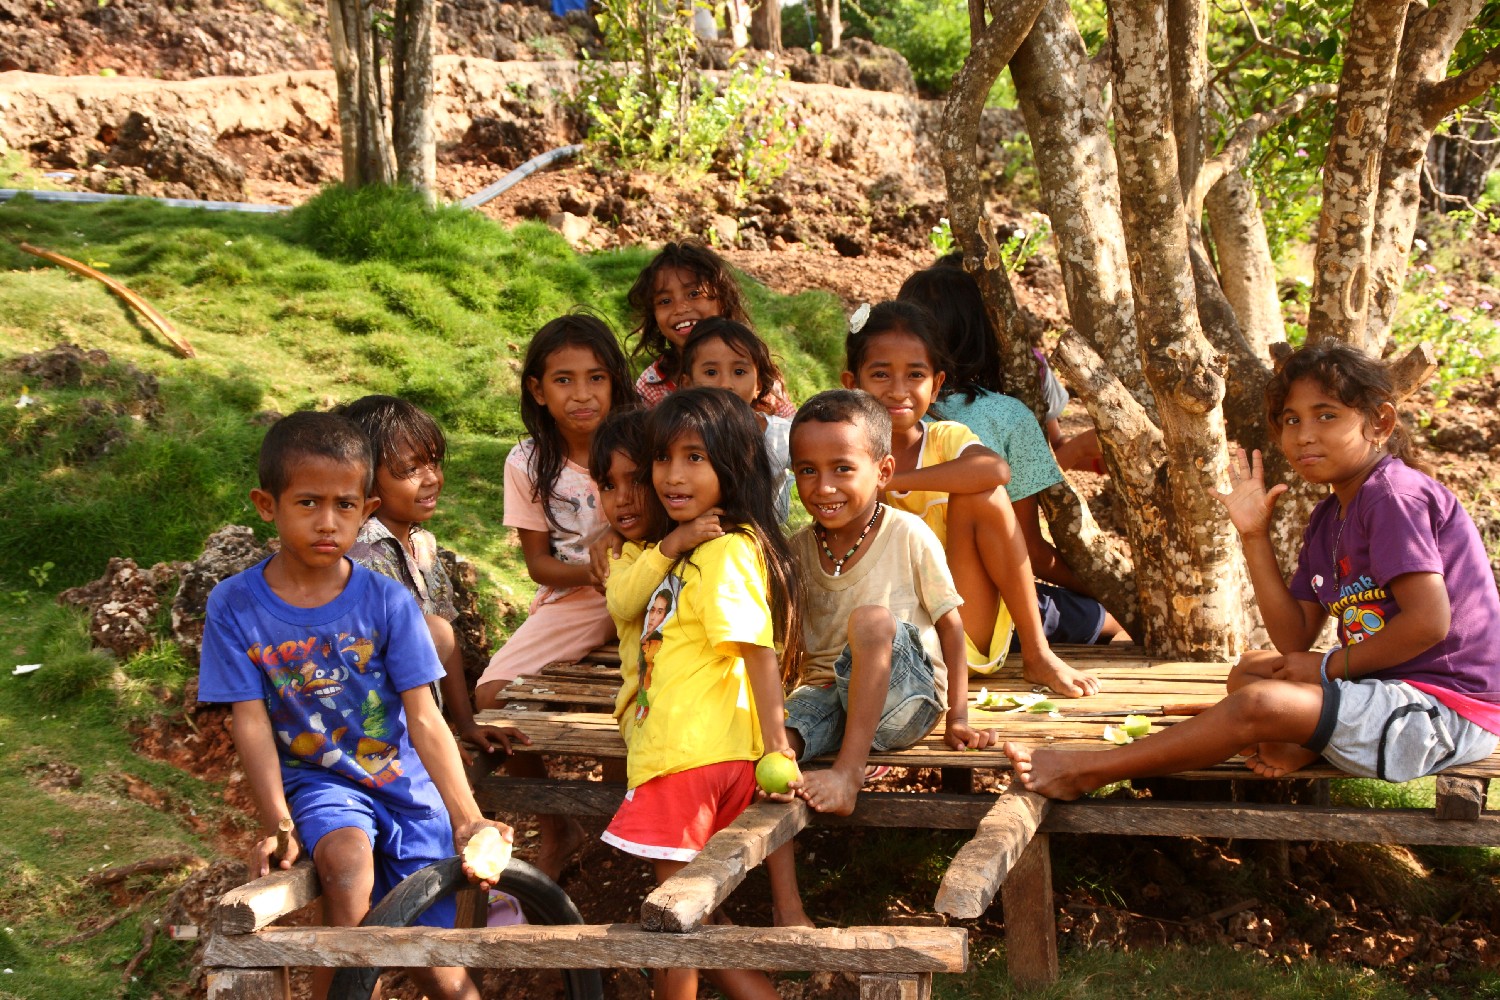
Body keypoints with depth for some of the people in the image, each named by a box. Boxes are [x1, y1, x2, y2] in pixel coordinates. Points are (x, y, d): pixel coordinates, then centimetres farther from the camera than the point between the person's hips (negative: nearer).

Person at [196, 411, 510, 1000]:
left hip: (403, 782, 1)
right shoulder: (235, 606, -8)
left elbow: (424, 720, -11)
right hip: (315, 780, -1)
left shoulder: (387, 602, -9)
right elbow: (251, 722, -8)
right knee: (347, 858, -35)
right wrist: (275, 823, -16)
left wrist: (467, 819, -18)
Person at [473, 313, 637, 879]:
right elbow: (538, 562, 1)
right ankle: (555, 830, 5)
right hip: (569, 598, 2)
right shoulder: (528, 464, -2)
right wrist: (593, 570, -19)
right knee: (492, 695, -16)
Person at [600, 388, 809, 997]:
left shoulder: (725, 551, -16)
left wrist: (777, 750, -26)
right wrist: (670, 546, -9)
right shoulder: (694, 548, 15)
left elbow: (758, 650, -23)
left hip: (690, 757, -10)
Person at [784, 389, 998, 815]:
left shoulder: (908, 536, -6)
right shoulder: (798, 550, 6)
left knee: (872, 618, -34)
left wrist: (958, 719, -5)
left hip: (904, 698, -3)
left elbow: (949, 625, -1)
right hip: (828, 691, 3)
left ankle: (849, 769, -37)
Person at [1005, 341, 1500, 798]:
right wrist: (1254, 535, 3)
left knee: (1261, 704, -23)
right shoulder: (1326, 520, 14)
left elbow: (1428, 622, -23)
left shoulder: (1394, 494, -15)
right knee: (1248, 671, 19)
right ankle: (1299, 746, -13)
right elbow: (1294, 640, 9)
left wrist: (1332, 664, -11)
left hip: (1448, 709, -11)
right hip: (1395, 692, 11)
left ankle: (1085, 772, -15)